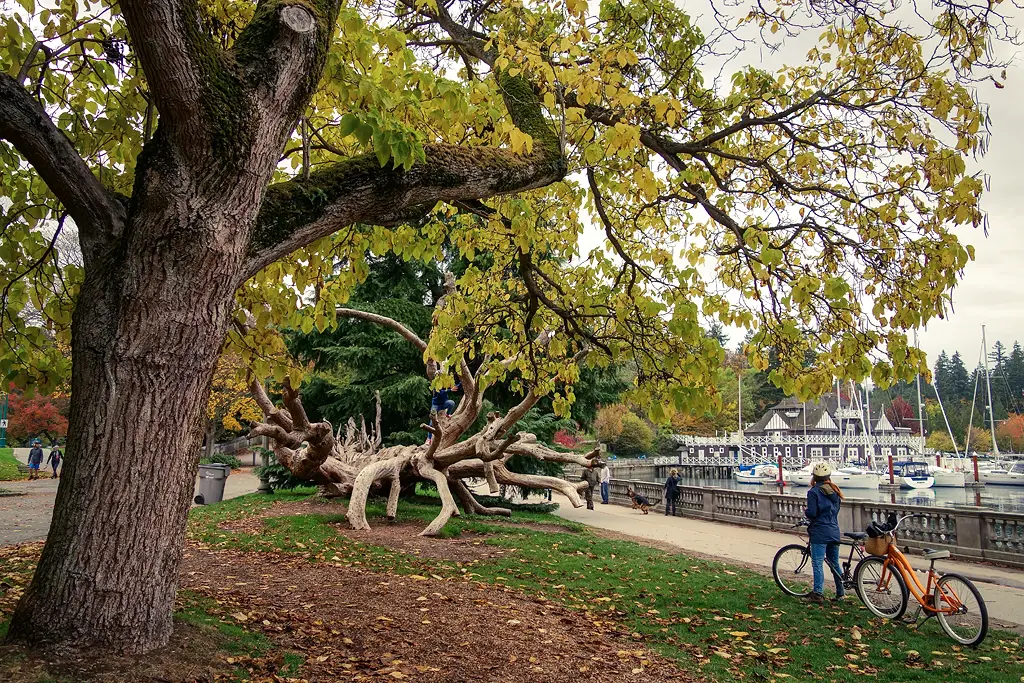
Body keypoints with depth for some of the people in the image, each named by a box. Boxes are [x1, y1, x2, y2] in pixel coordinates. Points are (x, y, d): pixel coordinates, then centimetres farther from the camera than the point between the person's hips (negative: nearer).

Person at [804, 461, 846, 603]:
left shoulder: (814, 492, -11)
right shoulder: (834, 491, 9)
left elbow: (812, 513, -16)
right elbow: (836, 509, 16)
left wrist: (806, 511, 4)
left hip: (820, 533, -7)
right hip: (834, 531, 7)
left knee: (817, 562, -6)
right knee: (834, 562, 16)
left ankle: (818, 593, -9)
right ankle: (840, 592, 21)